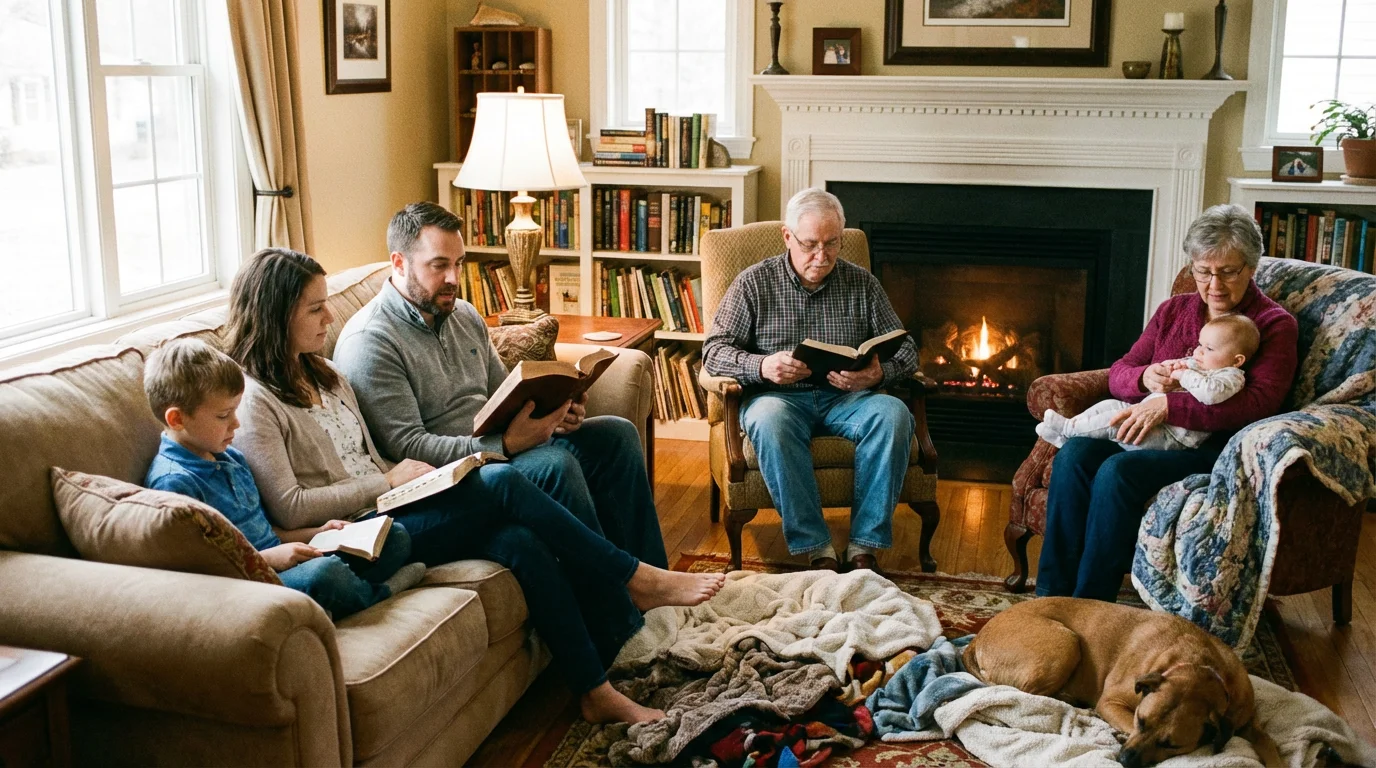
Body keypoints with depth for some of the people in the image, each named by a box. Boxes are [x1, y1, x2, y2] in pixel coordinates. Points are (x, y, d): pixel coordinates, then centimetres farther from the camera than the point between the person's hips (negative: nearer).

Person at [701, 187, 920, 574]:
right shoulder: (754, 283, 5)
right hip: (779, 396, -2)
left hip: (846, 398, 2)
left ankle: (864, 544, -25)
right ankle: (816, 548, -32)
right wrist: (761, 366, -21)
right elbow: (714, 351, 0)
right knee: (770, 419, -37)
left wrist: (879, 373, -16)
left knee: (893, 414, -30)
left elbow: (905, 349, 9)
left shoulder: (862, 284, 11)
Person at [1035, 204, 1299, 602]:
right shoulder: (1174, 310, 17)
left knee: (1118, 471, -32)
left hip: (1213, 446, -5)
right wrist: (1145, 378, -11)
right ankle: (1051, 598, -22)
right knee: (1073, 454, -25)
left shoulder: (1275, 325, 1)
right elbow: (1117, 374, 15)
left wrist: (1167, 406, -23)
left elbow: (1259, 403, -16)